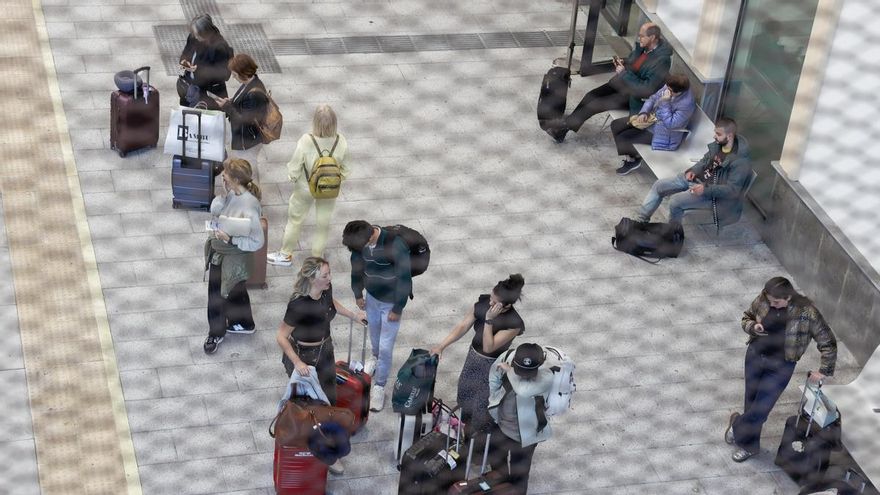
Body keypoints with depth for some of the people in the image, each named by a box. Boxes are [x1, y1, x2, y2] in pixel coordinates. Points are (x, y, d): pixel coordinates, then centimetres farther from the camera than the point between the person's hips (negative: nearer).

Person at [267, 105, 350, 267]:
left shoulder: (306, 142, -34)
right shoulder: (341, 143, -27)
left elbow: (293, 170, -21)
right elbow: (345, 170, -12)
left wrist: (293, 178, 2)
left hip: (306, 189, -1)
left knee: (295, 219, 24)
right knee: (323, 223, 24)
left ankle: (285, 255, 43)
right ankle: (317, 257, 43)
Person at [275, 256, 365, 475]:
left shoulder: (326, 289, -13)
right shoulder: (298, 304, -34)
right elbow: (281, 336, -26)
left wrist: (352, 314, 10)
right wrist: (296, 362, -32)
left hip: (324, 350, 7)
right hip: (302, 355, -7)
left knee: (329, 399, 16)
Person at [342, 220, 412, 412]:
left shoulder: (395, 246, -36)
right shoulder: (360, 241, -18)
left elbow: (404, 278, -25)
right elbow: (357, 266, 2)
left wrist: (398, 309, -17)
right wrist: (358, 294, 11)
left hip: (391, 302, -5)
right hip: (372, 296, 5)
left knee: (385, 346, 2)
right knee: (374, 332, 28)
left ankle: (380, 386, 20)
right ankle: (376, 357, 58)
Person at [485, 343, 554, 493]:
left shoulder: (546, 378, -36)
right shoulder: (507, 358, -22)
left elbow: (523, 390, -53)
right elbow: (493, 377, 0)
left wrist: (509, 371, -37)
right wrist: (493, 400, 7)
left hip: (524, 434, -5)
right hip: (500, 424, 5)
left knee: (518, 475, 13)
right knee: (495, 461, 31)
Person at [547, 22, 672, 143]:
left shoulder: (662, 60, -28)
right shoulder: (642, 46, -3)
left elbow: (647, 89, -28)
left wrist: (624, 73, -26)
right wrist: (622, 63, -6)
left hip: (633, 96, -8)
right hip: (620, 83, 8)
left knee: (595, 104, -13)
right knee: (590, 96, -5)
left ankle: (565, 125, 3)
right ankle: (563, 127, 1)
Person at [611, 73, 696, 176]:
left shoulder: (686, 104, -33)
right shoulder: (669, 87, -11)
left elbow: (670, 124, -31)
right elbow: (653, 98, 4)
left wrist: (665, 102, -34)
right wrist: (643, 113, -12)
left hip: (662, 133, -8)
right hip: (652, 117, 8)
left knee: (622, 138, -12)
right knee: (616, 125, 5)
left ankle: (633, 159, 18)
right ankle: (630, 154, 20)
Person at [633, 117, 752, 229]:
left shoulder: (740, 162, -26)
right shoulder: (718, 144, -3)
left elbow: (733, 189, -26)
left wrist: (706, 189, -33)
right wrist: (693, 170, -2)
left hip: (711, 192, -8)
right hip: (696, 178, 9)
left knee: (675, 201, -25)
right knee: (659, 186, 3)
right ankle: (641, 220, 11)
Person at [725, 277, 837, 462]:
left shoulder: (806, 313, -23)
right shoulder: (763, 300, -12)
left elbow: (828, 342, -13)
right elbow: (746, 317, 7)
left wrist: (824, 370, -14)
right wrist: (753, 327, -15)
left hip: (780, 366, -3)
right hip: (755, 355, 4)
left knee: (761, 407, 2)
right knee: (751, 402, 15)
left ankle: (738, 425, 33)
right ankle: (749, 445, 36)